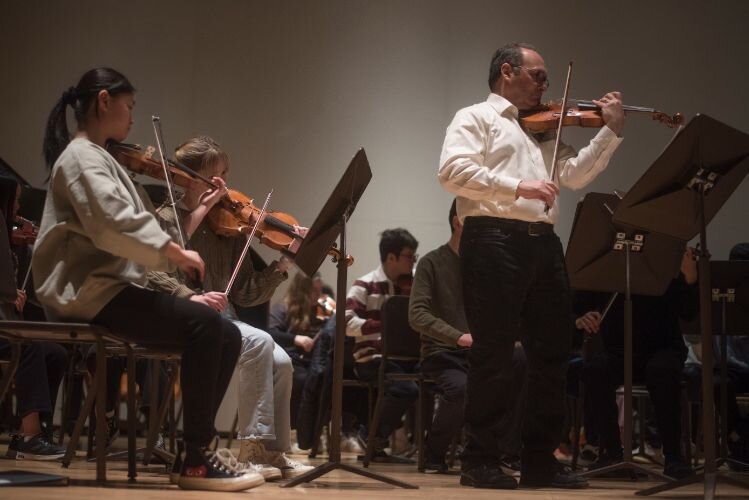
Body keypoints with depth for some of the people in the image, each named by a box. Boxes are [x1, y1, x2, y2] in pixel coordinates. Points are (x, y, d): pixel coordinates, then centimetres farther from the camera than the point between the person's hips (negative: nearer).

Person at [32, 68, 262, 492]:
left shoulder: (98, 159, 24)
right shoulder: (81, 156, -6)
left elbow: (127, 231, 17)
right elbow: (112, 223, -25)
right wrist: (173, 250, -19)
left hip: (113, 285, 10)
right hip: (90, 291, -10)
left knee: (226, 335, 0)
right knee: (203, 325, -25)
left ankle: (198, 447, 1)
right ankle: (197, 460, -21)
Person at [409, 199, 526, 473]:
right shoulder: (432, 263, -2)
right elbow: (417, 314, -15)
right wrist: (458, 336, -28)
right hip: (443, 354, -4)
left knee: (525, 360, -27)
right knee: (462, 389, -37)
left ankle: (510, 451, -16)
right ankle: (434, 453, -7)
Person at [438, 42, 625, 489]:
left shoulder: (543, 130, 26)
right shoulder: (476, 117, 4)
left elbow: (575, 174, 16)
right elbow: (453, 171, -12)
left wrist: (611, 132, 9)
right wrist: (518, 186, -20)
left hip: (543, 243, 8)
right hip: (495, 240, -8)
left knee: (552, 352, 7)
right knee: (494, 355, -5)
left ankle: (540, 460, 15)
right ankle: (481, 461, 3)